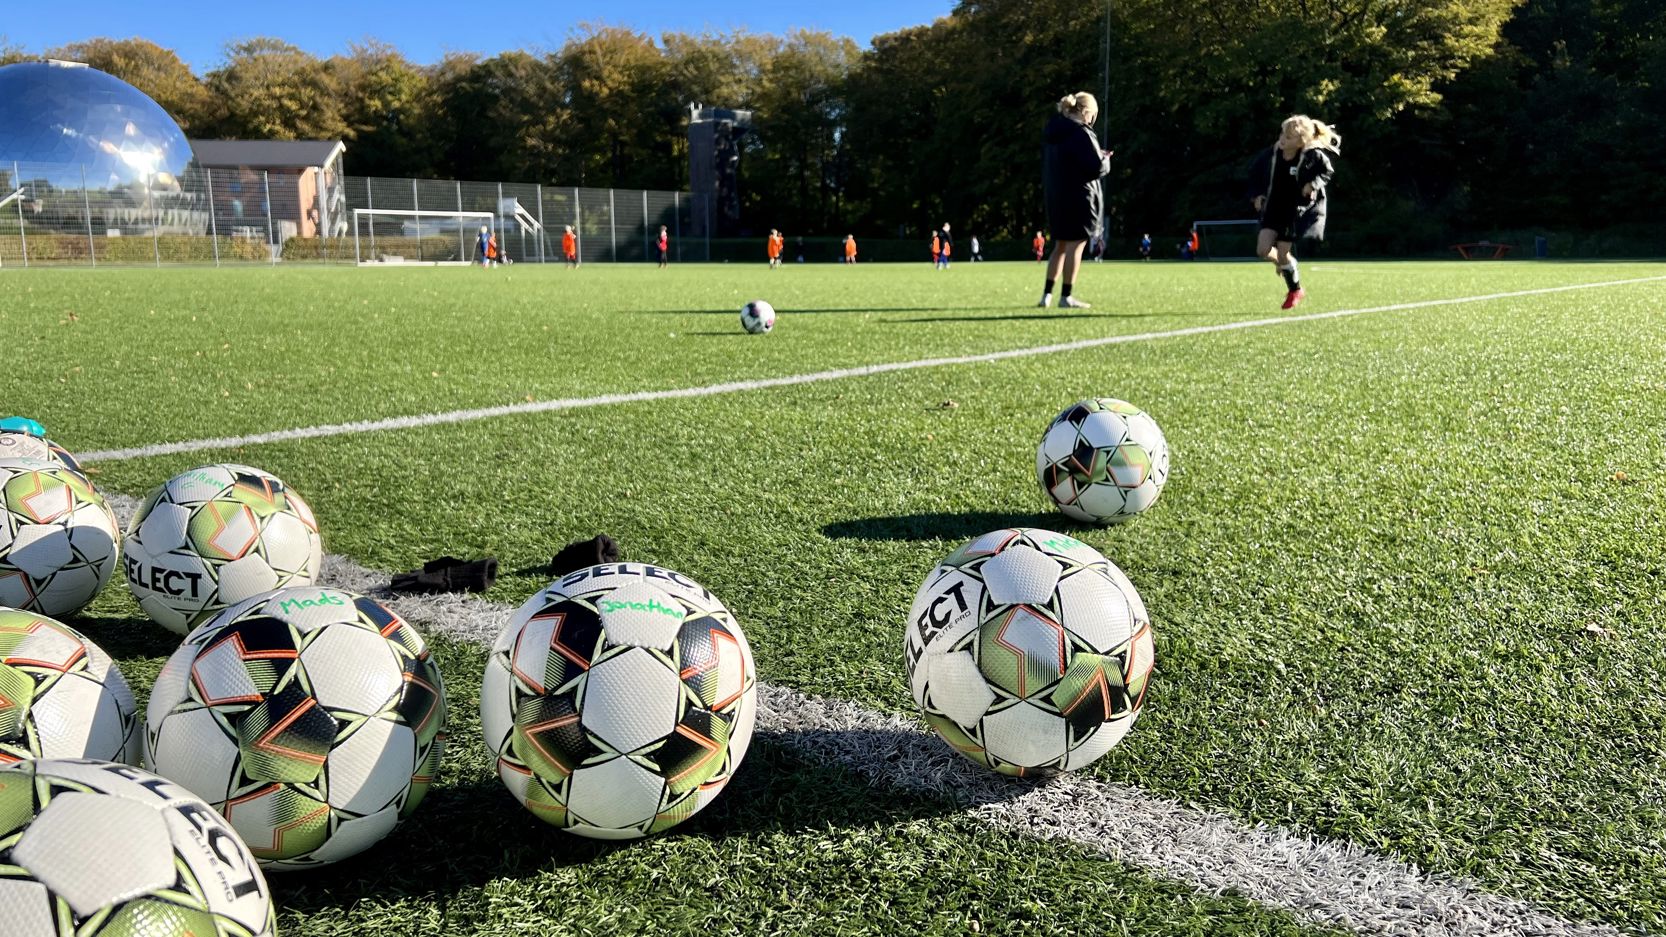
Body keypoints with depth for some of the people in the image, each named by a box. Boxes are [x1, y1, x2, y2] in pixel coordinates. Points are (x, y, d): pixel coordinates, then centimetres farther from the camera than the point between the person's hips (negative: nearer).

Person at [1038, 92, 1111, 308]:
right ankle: (1066, 297, 0)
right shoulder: (1080, 133, -16)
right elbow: (1097, 168, -20)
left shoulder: (1051, 132, 10)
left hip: (1056, 197, 8)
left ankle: (1047, 294, 14)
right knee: (1075, 245, -1)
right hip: (1080, 197, -8)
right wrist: (1105, 160, 3)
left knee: (1060, 246, 15)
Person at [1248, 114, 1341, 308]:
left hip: (1295, 209, -4)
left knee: (1282, 254, -4)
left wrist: (1315, 184, -17)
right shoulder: (1272, 153, -9)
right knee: (1263, 250, -7)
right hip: (1272, 207, 4)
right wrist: (1256, 194, -2)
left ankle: (1295, 290, 22)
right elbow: (1255, 171, 9)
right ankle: (1287, 267, 27)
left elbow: (1327, 171, 2)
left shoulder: (1313, 156, -17)